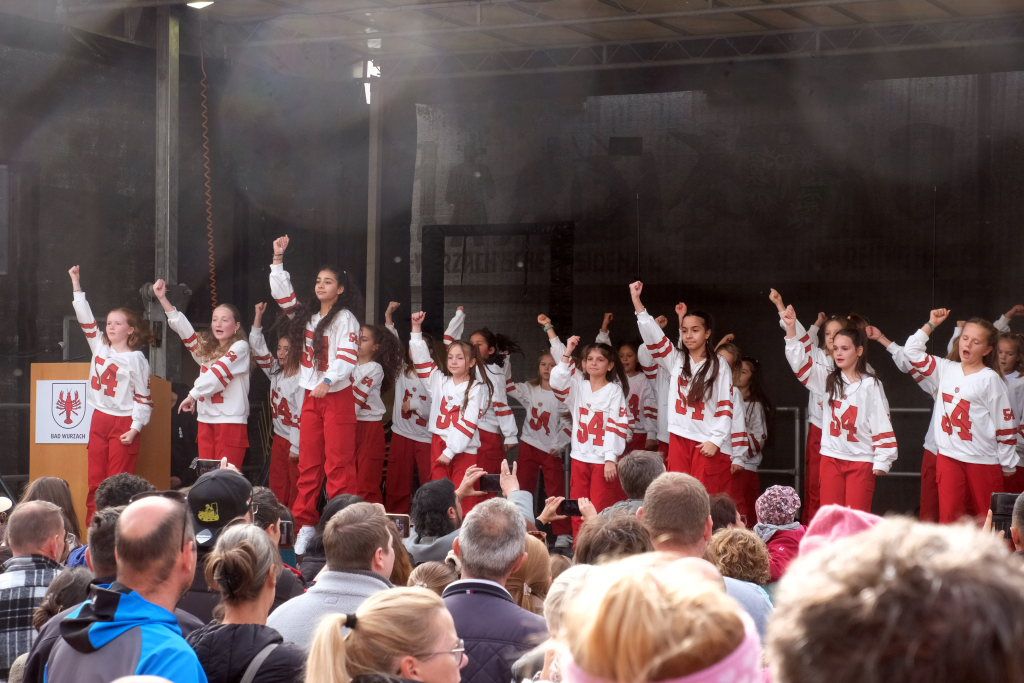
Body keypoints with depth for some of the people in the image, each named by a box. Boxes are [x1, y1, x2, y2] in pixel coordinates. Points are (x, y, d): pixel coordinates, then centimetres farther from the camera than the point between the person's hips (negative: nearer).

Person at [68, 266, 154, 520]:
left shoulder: (136, 359, -8)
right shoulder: (100, 346, 7)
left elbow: (143, 397, -8)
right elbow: (86, 319, 10)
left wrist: (135, 428, -15)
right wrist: (76, 285, 6)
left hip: (123, 423, -6)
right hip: (99, 420, 6)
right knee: (95, 480, 7)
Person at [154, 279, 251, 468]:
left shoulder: (240, 347, -3)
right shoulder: (205, 347, 16)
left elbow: (219, 371, -14)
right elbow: (182, 326, 8)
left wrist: (193, 395, -14)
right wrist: (162, 298, 0)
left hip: (231, 420, -6)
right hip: (205, 419, 6)